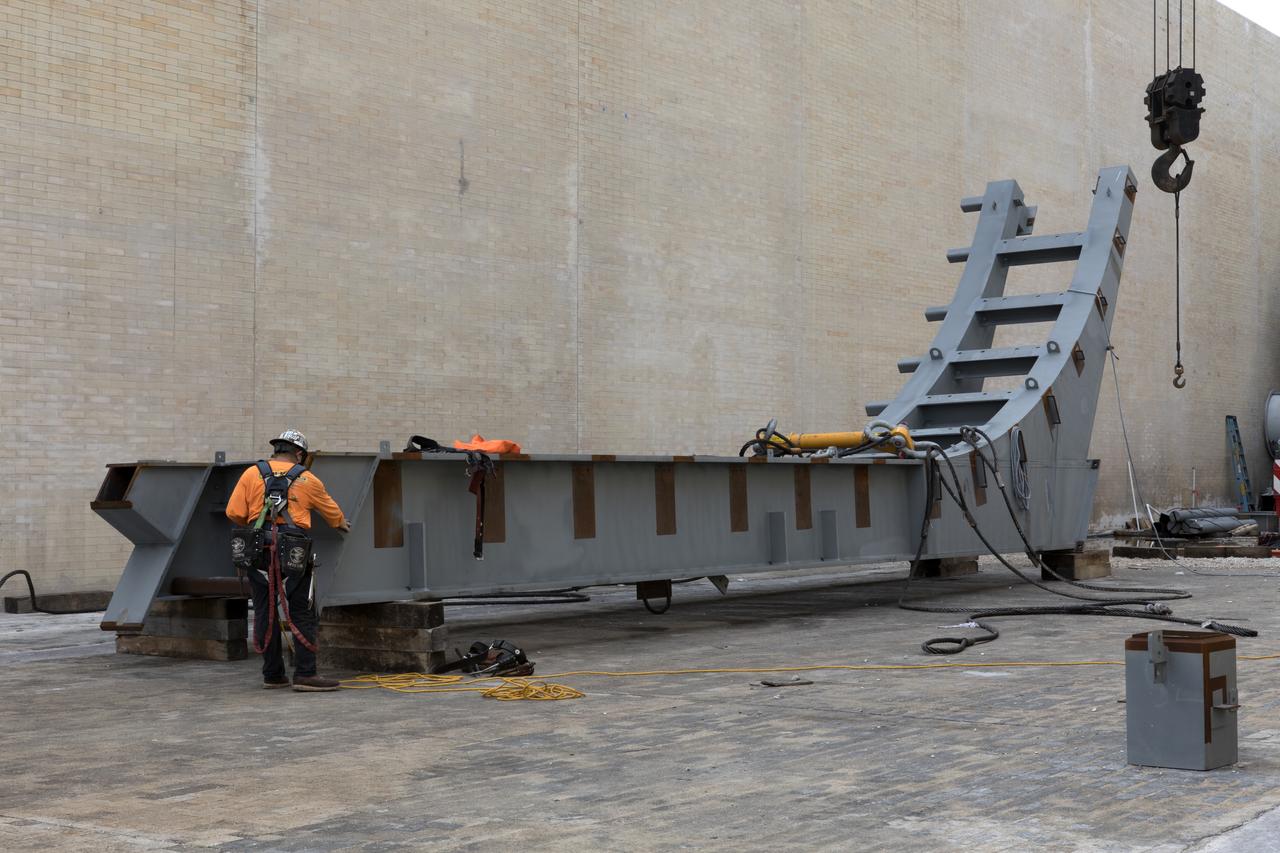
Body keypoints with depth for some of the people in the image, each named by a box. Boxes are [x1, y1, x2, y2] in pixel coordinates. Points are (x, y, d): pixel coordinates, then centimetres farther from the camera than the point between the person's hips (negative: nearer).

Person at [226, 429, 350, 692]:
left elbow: (234, 512, 1)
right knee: (302, 615, 2)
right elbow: (331, 509, 23)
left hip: (259, 552, 2)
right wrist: (342, 524, 45)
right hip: (293, 553, -2)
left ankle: (272, 675, 14)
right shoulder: (307, 480, 7)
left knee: (265, 614, 10)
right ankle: (305, 675, -4)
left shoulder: (252, 474, 7)